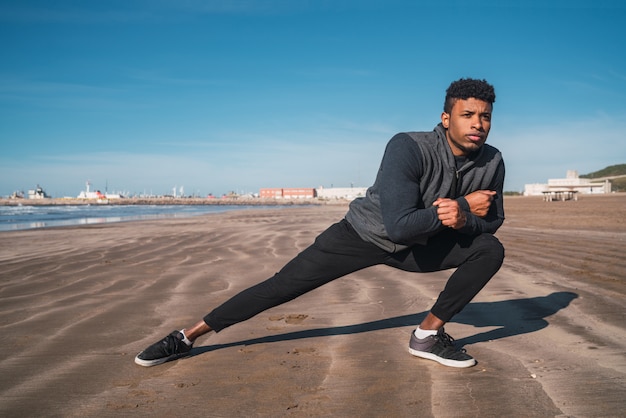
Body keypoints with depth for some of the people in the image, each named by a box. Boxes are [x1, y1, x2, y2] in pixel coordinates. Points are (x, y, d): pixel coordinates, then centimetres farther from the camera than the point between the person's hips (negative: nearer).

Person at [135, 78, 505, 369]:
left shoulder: (491, 162, -14)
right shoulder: (408, 148, -31)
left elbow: (492, 220, -2)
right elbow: (398, 226, -39)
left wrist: (462, 219, -26)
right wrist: (463, 206, -29)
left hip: (419, 245, 5)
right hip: (364, 233, -4)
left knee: (491, 249, -12)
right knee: (282, 286, -6)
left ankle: (428, 335, -1)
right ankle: (188, 336, 9)